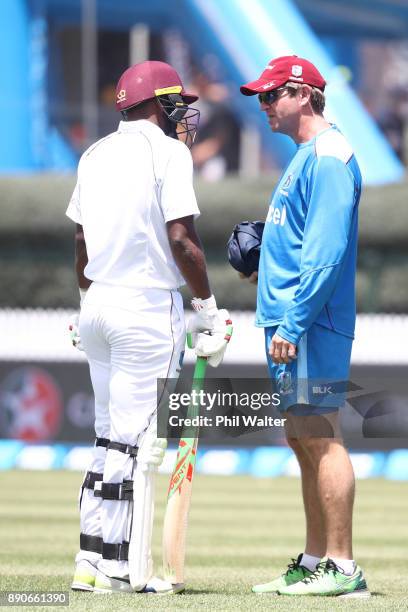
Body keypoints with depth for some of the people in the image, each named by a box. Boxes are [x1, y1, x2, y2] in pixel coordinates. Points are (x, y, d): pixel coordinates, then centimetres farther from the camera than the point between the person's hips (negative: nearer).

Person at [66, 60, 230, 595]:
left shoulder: (96, 154, 13)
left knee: (109, 437, 14)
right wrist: (208, 310, -8)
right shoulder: (168, 151, -9)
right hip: (148, 309, -7)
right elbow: (181, 239, -15)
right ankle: (122, 568, -4)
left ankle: (91, 561, 13)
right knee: (136, 441, -4)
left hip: (99, 305, 7)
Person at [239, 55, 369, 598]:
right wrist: (264, 266, 11)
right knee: (304, 441, 13)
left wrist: (293, 321, -24)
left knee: (320, 439, -11)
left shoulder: (328, 156, -12)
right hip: (292, 323, 11)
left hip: (310, 324, -11)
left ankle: (342, 568, -12)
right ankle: (314, 563, 19)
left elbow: (327, 250, -21)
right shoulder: (307, 156, 20)